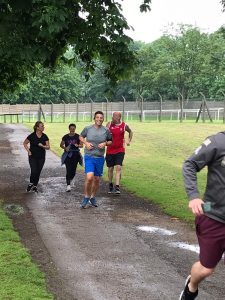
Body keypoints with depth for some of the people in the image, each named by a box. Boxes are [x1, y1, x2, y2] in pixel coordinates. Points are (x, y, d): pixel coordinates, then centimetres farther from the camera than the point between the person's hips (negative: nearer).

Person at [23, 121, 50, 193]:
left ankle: (35, 186, 21)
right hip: (33, 157, -3)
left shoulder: (44, 136, -1)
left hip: (41, 157, 3)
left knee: (38, 172, 7)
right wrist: (28, 151, -6)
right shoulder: (32, 136, -10)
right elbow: (25, 143, 3)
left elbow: (48, 147, 0)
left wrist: (42, 146, -19)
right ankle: (30, 184, 12)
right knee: (34, 171, -12)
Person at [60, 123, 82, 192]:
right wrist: (65, 148, -10)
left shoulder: (77, 136, 2)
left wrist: (78, 145, -16)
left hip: (75, 154, 1)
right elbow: (61, 145, 10)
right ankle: (68, 185, -9)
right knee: (68, 170, -10)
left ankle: (70, 180, 34)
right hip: (68, 155, -1)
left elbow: (81, 145, 6)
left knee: (73, 170, 3)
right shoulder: (65, 137, 2)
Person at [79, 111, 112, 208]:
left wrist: (105, 143, -8)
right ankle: (86, 197, 2)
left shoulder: (106, 130, 0)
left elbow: (110, 141, 13)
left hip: (100, 158, 3)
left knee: (97, 179, 11)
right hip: (89, 157, -3)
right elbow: (81, 137, 13)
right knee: (89, 177, -19)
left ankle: (93, 197, 32)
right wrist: (86, 143, -5)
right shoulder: (88, 128, -3)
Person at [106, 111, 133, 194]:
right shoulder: (109, 124, -2)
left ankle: (117, 187, -15)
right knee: (110, 169, 10)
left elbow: (130, 132, 19)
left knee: (118, 168, -13)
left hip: (120, 150, -1)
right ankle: (110, 186, 28)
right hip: (110, 150, 1)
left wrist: (129, 141, 10)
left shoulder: (124, 125, -2)